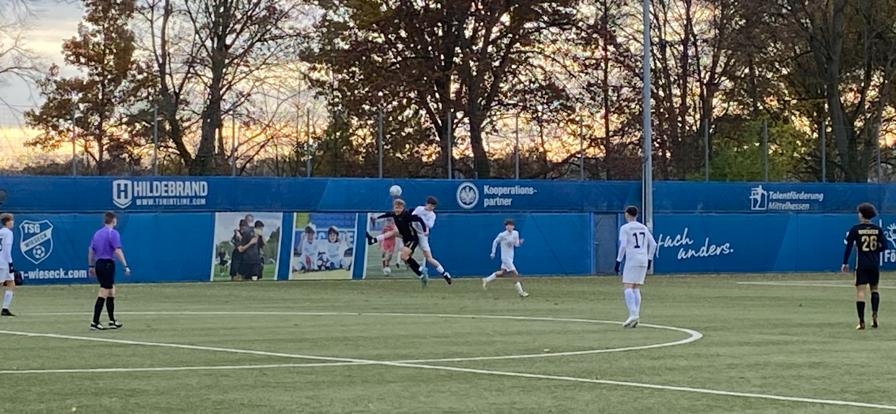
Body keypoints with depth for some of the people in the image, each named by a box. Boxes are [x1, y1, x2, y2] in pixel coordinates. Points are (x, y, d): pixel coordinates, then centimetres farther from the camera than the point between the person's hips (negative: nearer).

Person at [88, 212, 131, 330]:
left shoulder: (97, 233, 13)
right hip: (108, 264, -8)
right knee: (103, 295, -7)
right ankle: (95, 323, -10)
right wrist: (125, 266, -17)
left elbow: (91, 250, 16)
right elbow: (117, 251, -18)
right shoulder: (113, 233, -10)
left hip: (99, 263, 8)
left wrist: (91, 266, 23)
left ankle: (112, 321, 20)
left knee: (111, 292, 16)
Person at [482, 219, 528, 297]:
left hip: (510, 257, 7)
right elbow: (495, 242, -2)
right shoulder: (502, 235, -16)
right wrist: (493, 253, 0)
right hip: (505, 257, -7)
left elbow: (516, 245, 4)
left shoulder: (515, 233, -1)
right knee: (515, 274, -10)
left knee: (502, 272, 19)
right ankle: (521, 292, -6)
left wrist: (519, 242, -19)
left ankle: (486, 280, 36)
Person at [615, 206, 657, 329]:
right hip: (644, 261, 6)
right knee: (636, 288, 10)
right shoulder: (644, 228, 15)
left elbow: (623, 245, -13)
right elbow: (653, 244, 13)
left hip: (632, 260, -6)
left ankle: (633, 314, -26)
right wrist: (649, 259, 19)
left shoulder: (625, 228, -3)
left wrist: (618, 261, -9)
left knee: (628, 287, -9)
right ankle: (636, 318, 3)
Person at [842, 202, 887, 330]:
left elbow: (849, 246, -6)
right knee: (874, 288, 20)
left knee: (860, 291, -3)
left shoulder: (855, 229, -5)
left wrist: (845, 263, 1)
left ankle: (861, 322, -9)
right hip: (875, 264, 3)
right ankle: (874, 314, 1)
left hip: (861, 265, -3)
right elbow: (884, 246, 1)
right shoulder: (878, 229, 2)